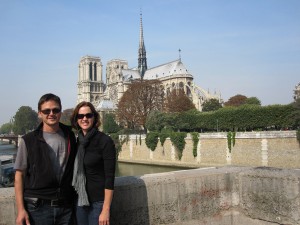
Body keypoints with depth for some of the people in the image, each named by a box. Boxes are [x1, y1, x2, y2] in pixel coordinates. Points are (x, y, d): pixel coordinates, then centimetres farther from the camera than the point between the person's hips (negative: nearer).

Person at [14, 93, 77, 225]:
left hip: (66, 207, 2)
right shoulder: (28, 141, -3)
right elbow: (19, 176, -3)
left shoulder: (70, 136, 5)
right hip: (38, 208, -2)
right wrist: (20, 209, -9)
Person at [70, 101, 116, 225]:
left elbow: (110, 177, -15)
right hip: (79, 200, 5)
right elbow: (75, 172, 12)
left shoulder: (105, 141, -12)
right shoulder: (77, 141, 5)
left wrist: (106, 210, -18)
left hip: (98, 202, -5)